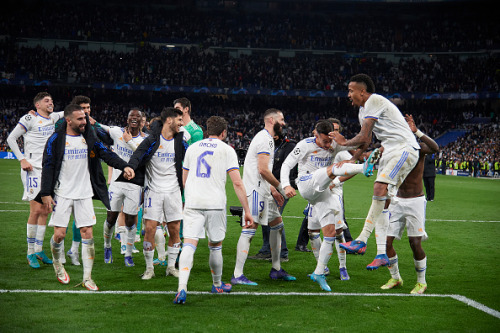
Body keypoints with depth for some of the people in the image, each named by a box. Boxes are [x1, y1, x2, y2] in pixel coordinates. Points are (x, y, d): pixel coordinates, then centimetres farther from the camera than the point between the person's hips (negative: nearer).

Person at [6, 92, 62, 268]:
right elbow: (11, 138, -2)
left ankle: (39, 250, 17)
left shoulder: (53, 118, 12)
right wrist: (22, 160, -10)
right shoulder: (30, 119, -4)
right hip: (34, 169, -7)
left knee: (44, 211, 8)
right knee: (36, 210, -10)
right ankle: (30, 252, 0)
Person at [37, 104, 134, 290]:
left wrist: (124, 166, -17)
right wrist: (46, 193, -10)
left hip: (84, 194, 3)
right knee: (59, 234, -4)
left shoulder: (88, 137, 6)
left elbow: (106, 153, 0)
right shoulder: (56, 139, -5)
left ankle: (87, 278, 5)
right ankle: (57, 264, 28)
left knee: (87, 234, -2)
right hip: (62, 194, -3)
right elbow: (48, 167, -4)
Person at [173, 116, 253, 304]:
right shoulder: (227, 150, 4)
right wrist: (247, 211, -1)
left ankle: (182, 288, -23)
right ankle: (217, 285, 32)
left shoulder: (192, 148, 15)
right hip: (215, 204, -2)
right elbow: (237, 183, -4)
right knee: (215, 246, 14)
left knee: (189, 245, -7)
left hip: (192, 203, 2)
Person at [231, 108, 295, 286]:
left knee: (277, 224, 17)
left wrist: (273, 190, 21)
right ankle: (237, 275, -12)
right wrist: (280, 187, -10)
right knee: (249, 229, -12)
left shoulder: (266, 138, 20)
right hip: (255, 191, -11)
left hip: (262, 191, 11)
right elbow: (263, 170, -21)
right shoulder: (265, 139, -13)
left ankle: (276, 269, 24)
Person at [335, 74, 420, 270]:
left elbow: (363, 137, -13)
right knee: (382, 202, 2)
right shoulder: (363, 110, 20)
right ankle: (382, 254, 3)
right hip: (389, 152, 10)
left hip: (404, 149, -10)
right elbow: (366, 142, 31)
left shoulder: (374, 101, -12)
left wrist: (344, 142, 6)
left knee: (380, 188, -26)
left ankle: (361, 241, -32)